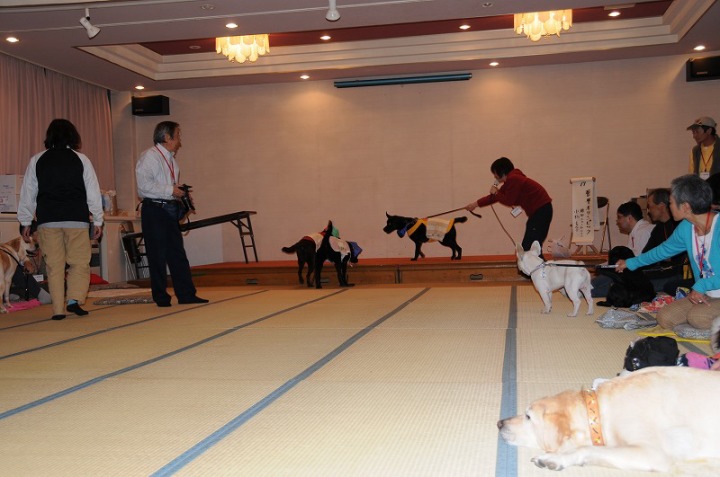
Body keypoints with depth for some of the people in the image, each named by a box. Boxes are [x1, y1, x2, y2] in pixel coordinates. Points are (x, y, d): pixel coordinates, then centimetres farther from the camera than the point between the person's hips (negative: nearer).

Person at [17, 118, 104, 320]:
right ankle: (74, 299, -13)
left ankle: (58, 309, 5)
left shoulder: (37, 160, 8)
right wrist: (98, 221, 9)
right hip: (77, 220, -1)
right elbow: (93, 192, 3)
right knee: (80, 262, 5)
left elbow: (28, 192, 10)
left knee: (54, 265, 5)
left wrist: (26, 222, 17)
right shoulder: (81, 159, 3)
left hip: (48, 220, 2)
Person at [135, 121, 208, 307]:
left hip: (171, 209, 8)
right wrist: (171, 190, -19)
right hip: (154, 210, -8)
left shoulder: (171, 159, 18)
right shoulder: (149, 156, -9)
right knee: (157, 255, -2)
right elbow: (144, 184, -20)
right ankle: (161, 297, 5)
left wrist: (180, 192, 9)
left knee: (178, 253, 8)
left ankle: (186, 294, 12)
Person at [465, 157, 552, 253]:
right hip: (538, 210, 11)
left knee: (529, 247, -14)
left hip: (541, 210, -11)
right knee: (526, 246, 13)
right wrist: (476, 203, 24)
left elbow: (509, 201, -15)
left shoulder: (513, 179, -18)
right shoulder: (511, 179, 14)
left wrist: (496, 193, 0)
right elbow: (496, 196, 21)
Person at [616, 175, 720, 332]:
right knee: (665, 317, -9)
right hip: (704, 294, 8)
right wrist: (630, 263, 33)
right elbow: (664, 250, 23)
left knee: (697, 317, -32)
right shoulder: (686, 228, 5)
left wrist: (701, 286, -22)